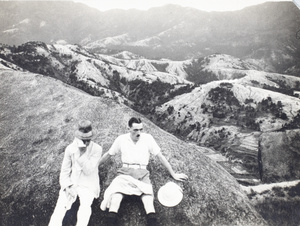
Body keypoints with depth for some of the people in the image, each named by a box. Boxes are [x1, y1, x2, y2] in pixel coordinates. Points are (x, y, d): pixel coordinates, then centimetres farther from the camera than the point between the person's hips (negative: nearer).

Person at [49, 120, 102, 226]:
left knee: (85, 206, -28)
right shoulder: (70, 148, 0)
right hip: (71, 184, 2)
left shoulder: (97, 149, -8)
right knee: (61, 204, -22)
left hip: (88, 185, -2)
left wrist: (81, 153, -24)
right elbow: (64, 171, 3)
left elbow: (88, 170, -16)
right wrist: (68, 186, -11)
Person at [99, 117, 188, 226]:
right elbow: (108, 154, 21)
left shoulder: (148, 138, 5)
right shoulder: (121, 139, 8)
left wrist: (173, 174, 12)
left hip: (142, 172, 0)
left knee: (147, 194, -31)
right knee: (117, 189, -31)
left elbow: (161, 156, 11)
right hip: (125, 171, 0)